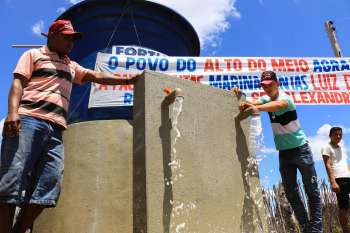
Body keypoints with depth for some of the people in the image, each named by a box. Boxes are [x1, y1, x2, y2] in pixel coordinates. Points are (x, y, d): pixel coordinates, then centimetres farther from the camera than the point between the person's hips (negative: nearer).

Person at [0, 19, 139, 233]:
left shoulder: (72, 66, 32)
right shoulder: (34, 55, 15)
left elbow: (97, 76, 26)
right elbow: (18, 83, 2)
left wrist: (128, 81, 16)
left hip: (55, 128, 5)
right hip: (28, 120, -5)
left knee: (49, 186, -8)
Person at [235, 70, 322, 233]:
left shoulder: (285, 98, -18)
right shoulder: (267, 99, 4)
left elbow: (279, 104, -42)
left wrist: (258, 108, -60)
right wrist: (241, 96, -31)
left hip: (300, 148, -6)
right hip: (283, 152, 6)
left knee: (312, 191, 1)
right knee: (291, 193, 6)